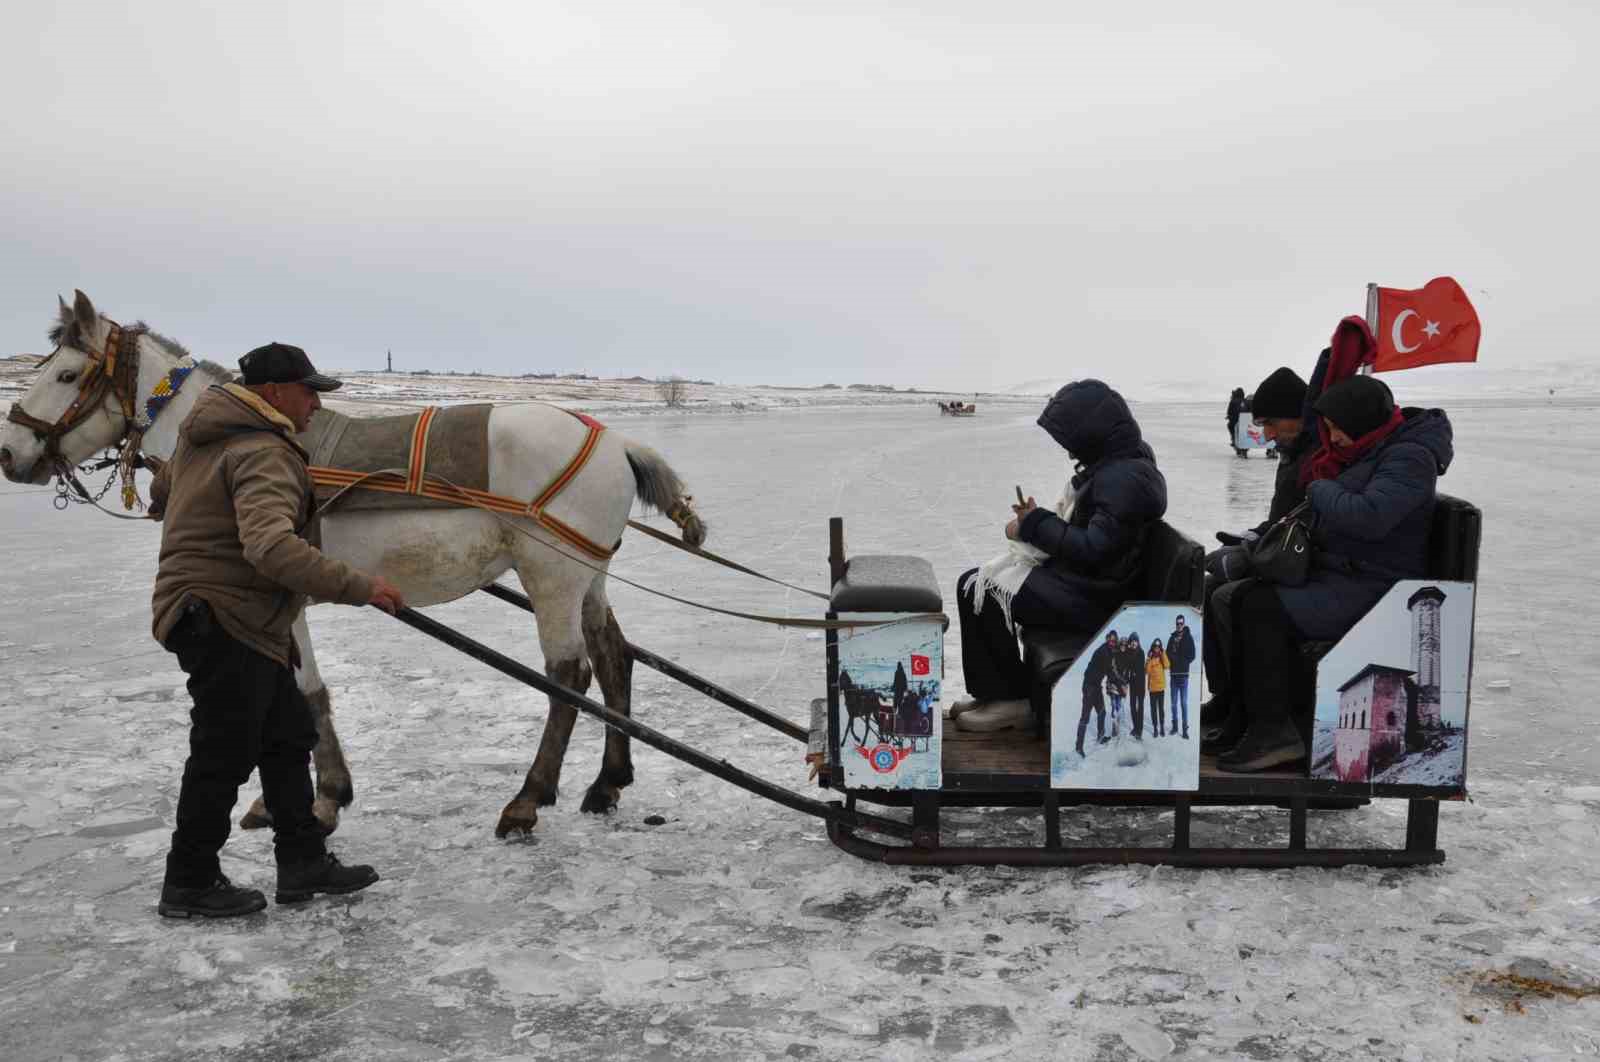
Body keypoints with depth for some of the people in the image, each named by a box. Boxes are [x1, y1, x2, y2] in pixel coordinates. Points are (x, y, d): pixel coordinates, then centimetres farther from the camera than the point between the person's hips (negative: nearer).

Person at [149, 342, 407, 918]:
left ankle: (302, 861, 21)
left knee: (288, 736, 15)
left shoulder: (203, 436, 13)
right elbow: (271, 547, -37)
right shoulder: (264, 455, -21)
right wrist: (357, 587, -35)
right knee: (224, 755, 0)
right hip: (223, 621, -11)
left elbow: (161, 493, 30)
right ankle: (189, 883, 15)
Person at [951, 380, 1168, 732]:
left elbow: (1093, 549, -27)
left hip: (1090, 598, -11)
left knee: (981, 592, -16)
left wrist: (1034, 525, -15)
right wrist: (1039, 519, 3)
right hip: (1072, 573, 11)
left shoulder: (1127, 477, -21)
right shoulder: (1111, 465, 12)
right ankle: (992, 690, 11)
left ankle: (1010, 699, -4)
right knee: (971, 584, 6)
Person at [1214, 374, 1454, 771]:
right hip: (1338, 576, 10)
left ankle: (1272, 731, -18)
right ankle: (1244, 712, -5)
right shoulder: (1368, 451, 17)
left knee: (1265, 608, -25)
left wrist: (1321, 490, -13)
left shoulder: (1409, 457, -14)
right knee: (1239, 597, -5)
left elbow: (1368, 517, -30)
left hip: (1373, 589, -10)